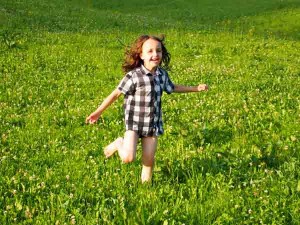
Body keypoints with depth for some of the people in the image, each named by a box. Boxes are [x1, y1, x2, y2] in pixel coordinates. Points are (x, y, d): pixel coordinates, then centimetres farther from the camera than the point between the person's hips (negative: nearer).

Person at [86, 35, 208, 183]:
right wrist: (98, 112, -10)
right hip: (134, 122, -4)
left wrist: (196, 88, 24)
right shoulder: (134, 76, -18)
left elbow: (172, 88, 20)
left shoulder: (162, 74, 0)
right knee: (128, 158, -16)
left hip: (153, 124, 5)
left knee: (149, 160, 8)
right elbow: (116, 93, -11)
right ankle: (119, 144, 17)